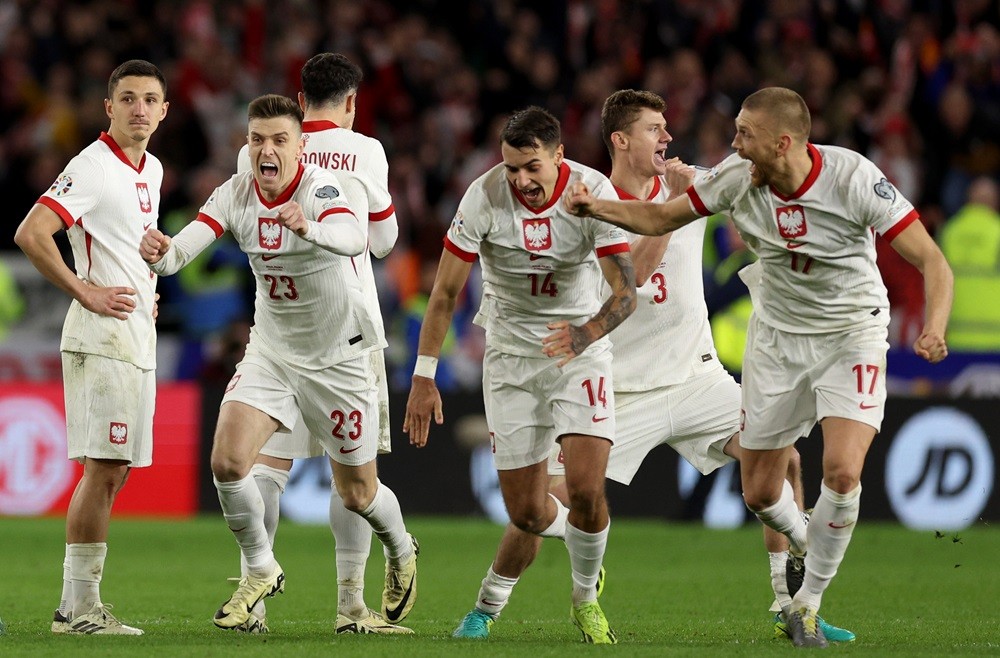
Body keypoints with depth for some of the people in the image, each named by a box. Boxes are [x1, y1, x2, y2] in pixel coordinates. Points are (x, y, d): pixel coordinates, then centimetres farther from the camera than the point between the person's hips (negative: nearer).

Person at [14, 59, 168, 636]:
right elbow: (31, 234, -23)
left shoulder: (152, 170, 15)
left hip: (139, 340, 9)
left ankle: (81, 604, 13)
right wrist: (85, 292, -19)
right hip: (103, 336, -9)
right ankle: (78, 608, -9)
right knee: (103, 468, -11)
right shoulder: (93, 168, -13)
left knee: (115, 471, 9)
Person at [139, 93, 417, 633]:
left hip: (337, 357, -4)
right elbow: (186, 245, -20)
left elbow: (355, 238, -44)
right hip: (270, 351, 4)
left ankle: (402, 553, 41)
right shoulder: (236, 194, -8)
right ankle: (261, 572, 8)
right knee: (227, 461, -15)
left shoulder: (320, 188, -23)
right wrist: (160, 254, -45)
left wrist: (309, 228, -66)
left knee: (357, 493, 6)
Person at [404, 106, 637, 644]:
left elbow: (626, 290, -18)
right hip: (511, 353, 1)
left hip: (580, 344, -1)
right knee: (526, 513, -3)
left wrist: (585, 333, -37)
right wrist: (424, 378, -11)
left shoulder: (593, 192, -16)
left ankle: (585, 598, 10)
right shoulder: (484, 197, -15)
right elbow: (446, 292, -9)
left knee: (586, 491, -17)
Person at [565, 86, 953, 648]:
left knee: (842, 472, -22)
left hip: (852, 335, -4)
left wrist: (935, 327, -41)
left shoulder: (855, 178, -25)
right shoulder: (737, 177, -13)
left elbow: (932, 261, -23)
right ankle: (807, 547, 40)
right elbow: (661, 218, 3)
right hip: (778, 338, 4)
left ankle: (808, 602, -2)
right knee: (760, 493, 5)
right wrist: (598, 208, -14)